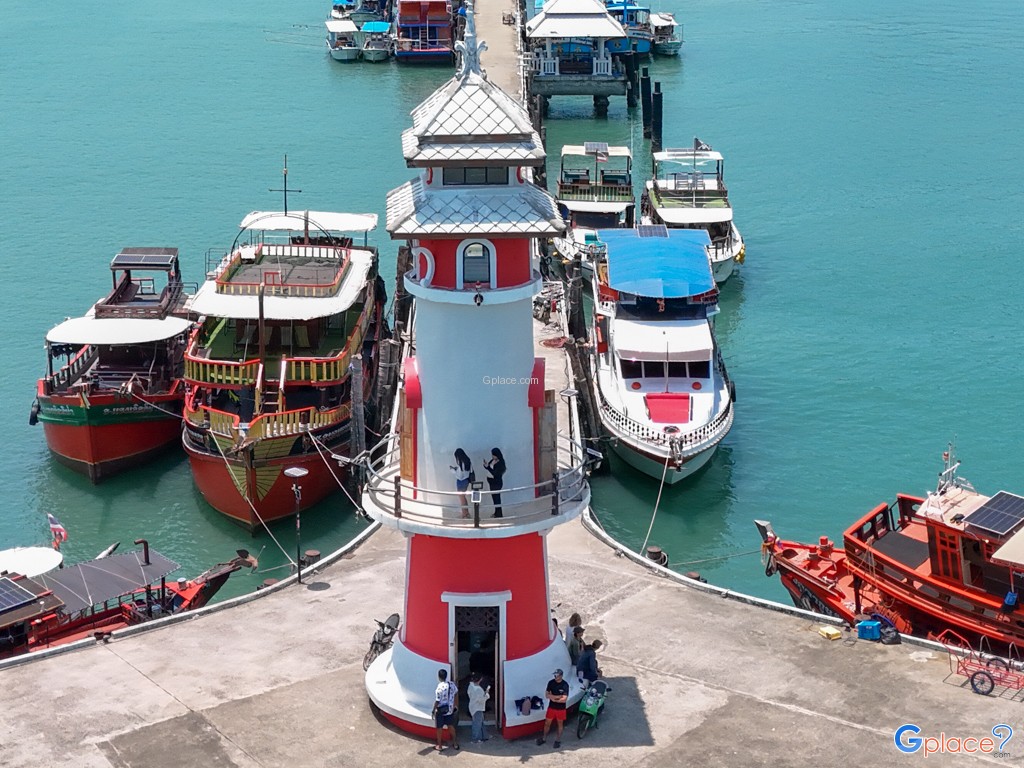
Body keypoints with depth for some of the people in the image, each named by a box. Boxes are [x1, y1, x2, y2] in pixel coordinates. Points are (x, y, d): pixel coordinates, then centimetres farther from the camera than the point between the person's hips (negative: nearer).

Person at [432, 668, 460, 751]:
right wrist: (456, 706, 20)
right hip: (450, 709, 6)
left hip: (440, 711, -6)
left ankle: (439, 746, 20)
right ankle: (455, 743, 29)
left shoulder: (440, 688, -26)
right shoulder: (451, 684, -6)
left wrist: (433, 711, -9)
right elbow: (456, 694, 7)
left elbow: (437, 701, -22)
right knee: (451, 726, 20)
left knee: (439, 728, 10)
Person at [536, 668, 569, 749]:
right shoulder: (551, 682, -7)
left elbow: (564, 699, -21)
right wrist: (558, 696, -18)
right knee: (547, 723, 11)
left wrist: (553, 698, -14)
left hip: (561, 708, -3)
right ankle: (544, 738, 29)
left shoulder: (565, 685, -17)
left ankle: (558, 740, 26)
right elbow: (547, 695, -11)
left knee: (560, 724, 12)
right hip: (551, 707, 3)